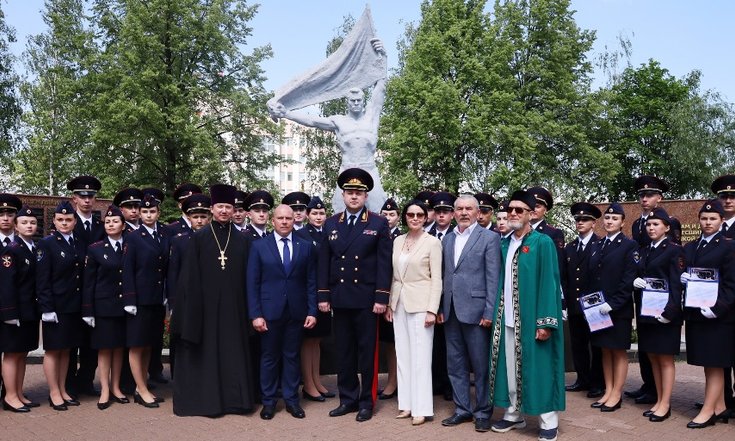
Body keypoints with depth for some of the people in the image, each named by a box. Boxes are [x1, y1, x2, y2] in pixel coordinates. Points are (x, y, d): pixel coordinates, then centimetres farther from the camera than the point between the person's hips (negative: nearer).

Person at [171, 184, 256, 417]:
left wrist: (248, 309, 2)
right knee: (206, 352, 7)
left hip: (233, 306, 2)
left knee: (233, 351, 7)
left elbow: (247, 277, 6)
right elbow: (189, 276, -1)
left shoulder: (242, 240, 6)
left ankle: (234, 398, 18)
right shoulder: (198, 238, 1)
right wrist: (190, 308, -7)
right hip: (205, 305, -1)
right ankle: (205, 398, 18)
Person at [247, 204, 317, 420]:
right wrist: (255, 314, -8)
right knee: (269, 357, 8)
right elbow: (252, 283, -2)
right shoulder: (259, 246, 1)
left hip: (296, 312, 1)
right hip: (269, 311, -1)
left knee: (292, 356, 10)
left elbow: (311, 282, 4)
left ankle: (291, 399, 21)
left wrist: (312, 311, -2)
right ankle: (269, 401, 20)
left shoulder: (306, 246, 5)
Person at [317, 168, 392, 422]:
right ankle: (348, 399, 23)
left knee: (367, 352, 5)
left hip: (366, 299, -3)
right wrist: (323, 296, 3)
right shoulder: (331, 224, 9)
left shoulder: (379, 224, 0)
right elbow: (324, 262, 8)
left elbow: (384, 264, -4)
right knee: (344, 352, 11)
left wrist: (381, 297, -10)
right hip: (339, 298, 3)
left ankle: (366, 401, 17)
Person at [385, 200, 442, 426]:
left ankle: (421, 408, 7)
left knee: (420, 356, -2)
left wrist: (432, 310, -15)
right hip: (399, 303, 6)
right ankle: (407, 404, 19)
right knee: (403, 355, 10)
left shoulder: (432, 242, -6)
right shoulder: (398, 241, 10)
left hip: (420, 304, -6)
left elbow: (436, 279, -9)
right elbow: (393, 275, 12)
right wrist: (389, 303, 8)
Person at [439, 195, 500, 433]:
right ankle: (462, 409, 24)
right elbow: (444, 275, 13)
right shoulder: (447, 239, 14)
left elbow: (493, 278, -8)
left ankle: (482, 412, 17)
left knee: (481, 365, 3)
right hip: (450, 311, 6)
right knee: (455, 364, 12)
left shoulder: (489, 237, -3)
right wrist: (440, 307, 7)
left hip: (475, 310, -5)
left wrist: (489, 312, -13)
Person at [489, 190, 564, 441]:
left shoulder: (543, 243, -7)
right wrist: (494, 313, 7)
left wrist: (545, 322, -17)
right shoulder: (505, 245, 11)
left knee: (537, 367, 1)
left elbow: (549, 284, -12)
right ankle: (514, 414, 25)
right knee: (510, 367, 11)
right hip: (507, 317, 6)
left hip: (531, 318, -5)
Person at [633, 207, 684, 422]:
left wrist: (669, 311, -20)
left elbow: (676, 283, -12)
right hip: (645, 312, 7)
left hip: (664, 313, -7)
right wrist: (635, 281, -6)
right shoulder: (644, 251, 14)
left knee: (665, 358, 1)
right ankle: (659, 400, 20)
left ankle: (665, 404, 9)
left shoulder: (674, 250, -6)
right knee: (653, 358, 11)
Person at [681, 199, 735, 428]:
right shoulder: (689, 248, 13)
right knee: (709, 364, 12)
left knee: (715, 364, 1)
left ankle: (708, 410, 5)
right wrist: (682, 278, -8)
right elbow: (683, 275, 15)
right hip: (695, 313, 6)